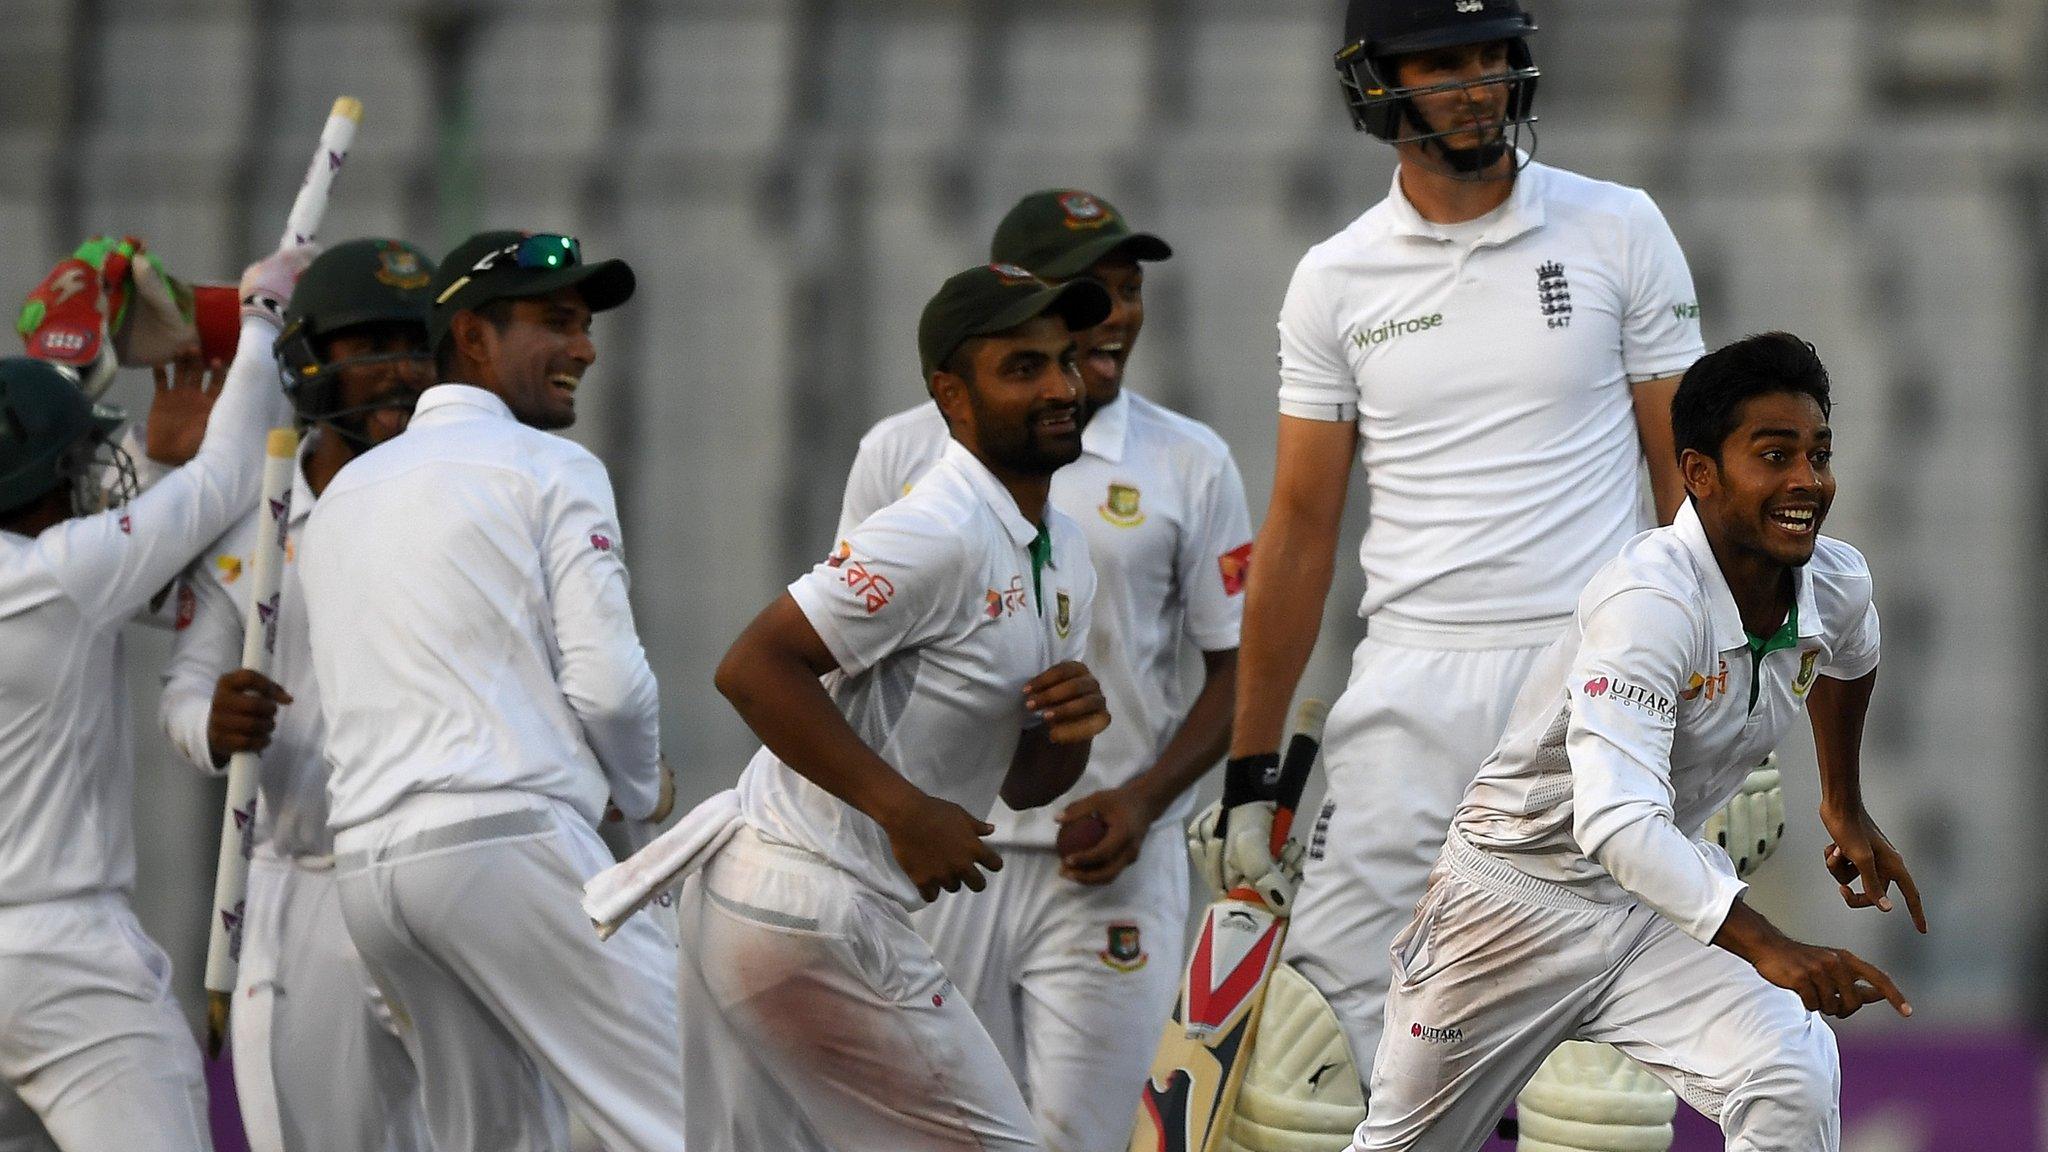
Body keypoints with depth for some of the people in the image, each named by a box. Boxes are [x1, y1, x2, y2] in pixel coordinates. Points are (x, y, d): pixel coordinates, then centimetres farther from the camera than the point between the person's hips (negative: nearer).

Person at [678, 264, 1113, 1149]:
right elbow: (753, 667, -23)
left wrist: (1073, 726, -4)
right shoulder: (938, 534, -17)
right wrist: (907, 810, -23)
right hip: (816, 914, -10)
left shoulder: (1063, 554, 14)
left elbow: (1023, 782, 19)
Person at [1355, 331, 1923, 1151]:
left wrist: (1845, 806, 30)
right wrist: (1766, 948, -53)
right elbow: (1616, 821, -44)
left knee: (1795, 1080, -22)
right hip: (1521, 894, -5)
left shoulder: (1836, 585, -9)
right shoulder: (1651, 598, -32)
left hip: (1665, 892, 5)